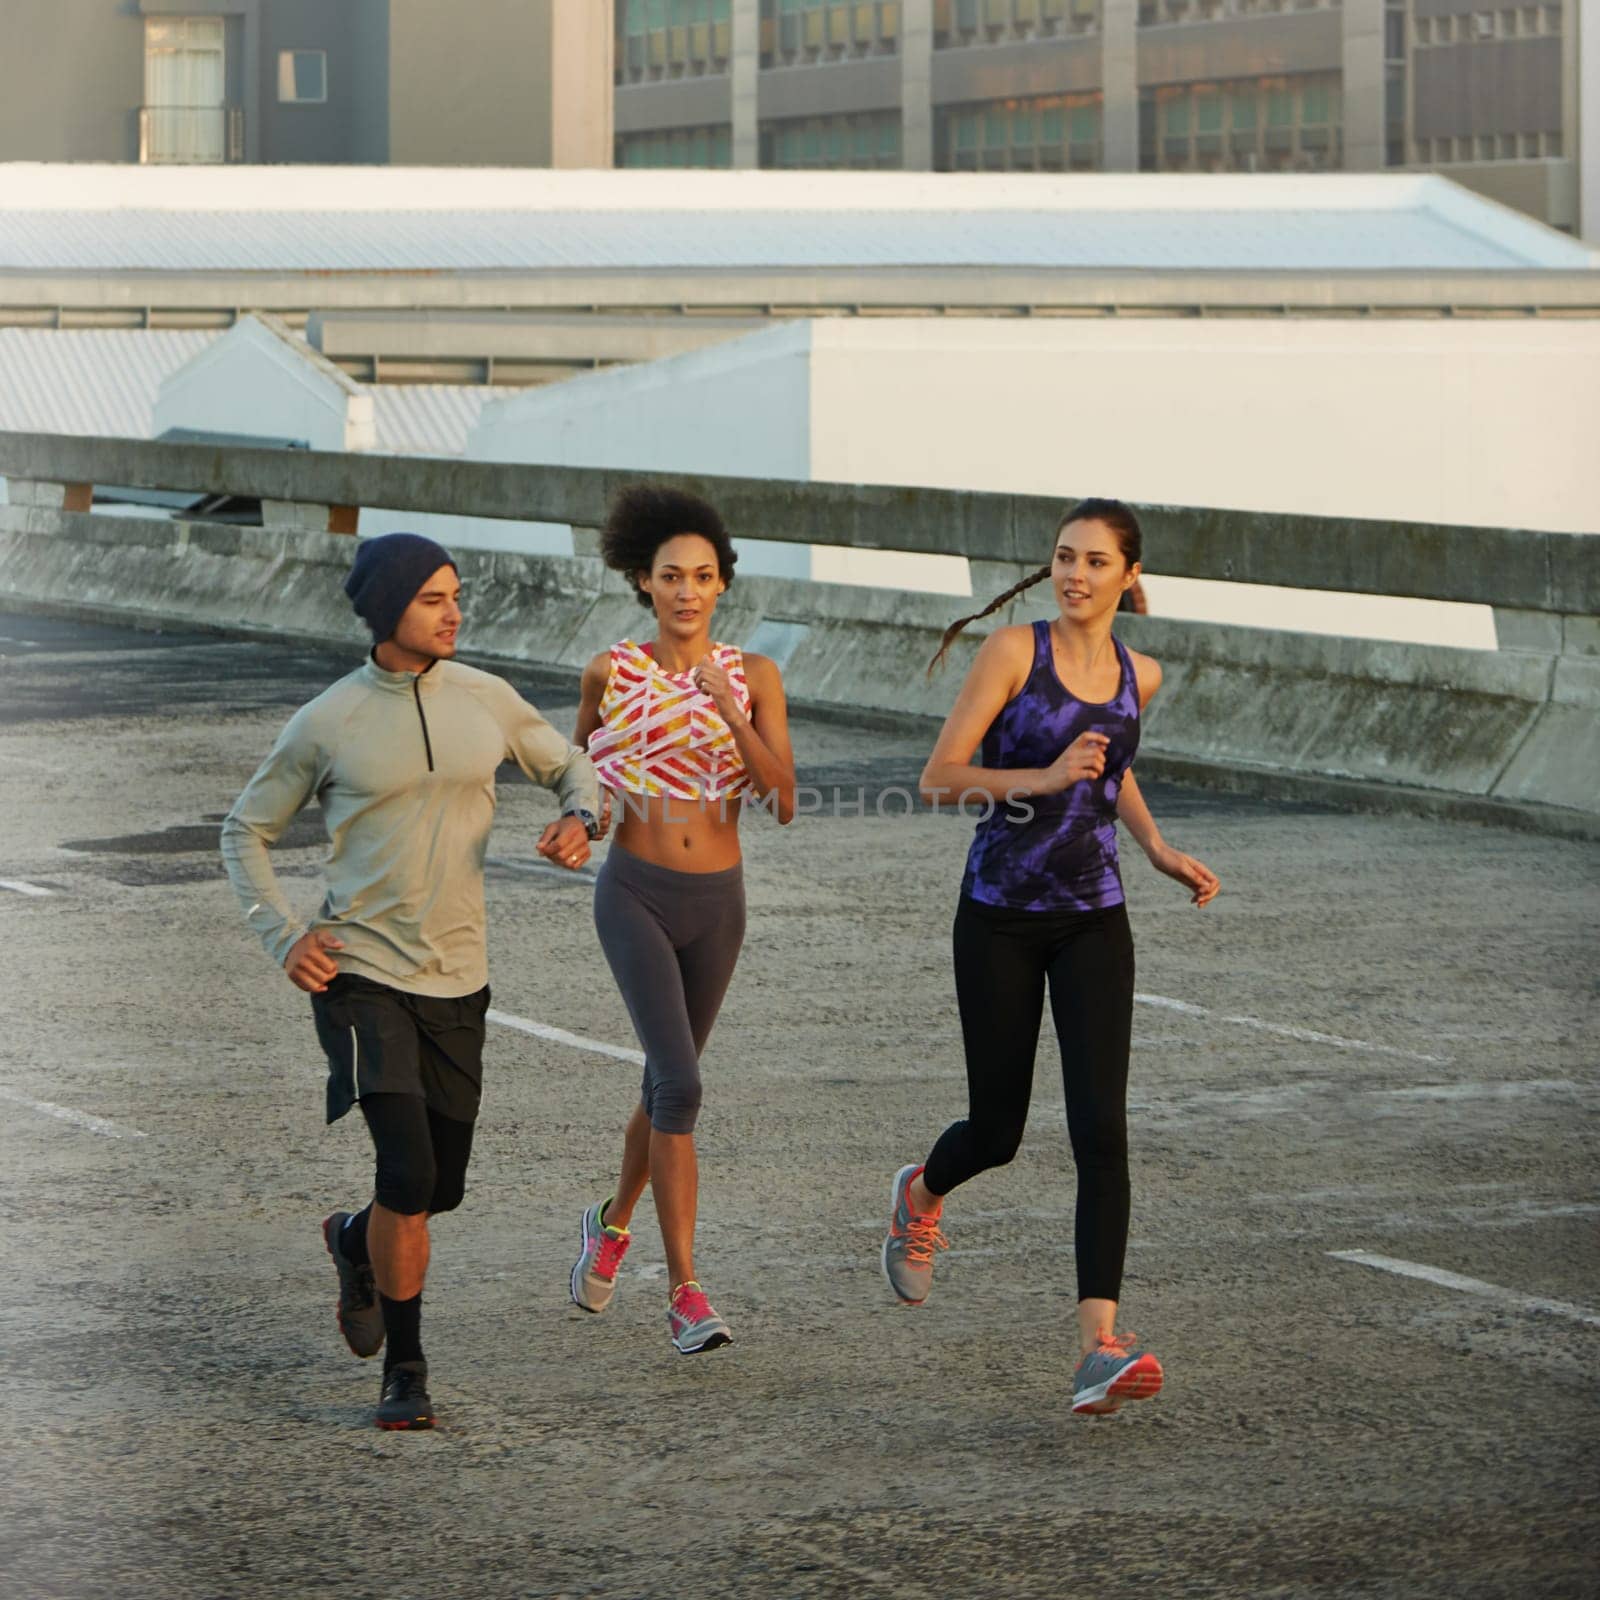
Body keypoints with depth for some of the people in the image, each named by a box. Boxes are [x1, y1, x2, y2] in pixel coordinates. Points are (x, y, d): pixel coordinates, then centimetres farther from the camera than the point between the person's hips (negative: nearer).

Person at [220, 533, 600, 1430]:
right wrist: (283, 938, -5)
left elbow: (572, 766, 18)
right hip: (361, 977, -4)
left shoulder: (486, 701, 3)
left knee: (443, 1187, 10)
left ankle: (354, 1242, 45)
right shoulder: (327, 725, -5)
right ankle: (406, 1369, 0)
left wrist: (580, 818, -6)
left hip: (457, 983, 4)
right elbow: (247, 832, 8)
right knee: (408, 1172, -17)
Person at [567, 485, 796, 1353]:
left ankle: (614, 1220, 48)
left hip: (717, 904, 3)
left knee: (666, 1085, 19)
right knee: (680, 1086, -18)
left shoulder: (753, 677, -3)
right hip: (634, 897, -3)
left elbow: (783, 802, -12)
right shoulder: (612, 671, -5)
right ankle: (685, 1295, -16)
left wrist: (730, 713, -23)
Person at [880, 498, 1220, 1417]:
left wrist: (1159, 849, 13)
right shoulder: (1013, 652, -8)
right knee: (997, 1130, 9)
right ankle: (922, 1195, 46)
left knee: (1100, 1127, -13)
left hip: (1092, 922, 3)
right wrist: (1043, 779, -25)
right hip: (1001, 918, -3)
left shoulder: (1139, 677, 6)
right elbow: (940, 777, -12)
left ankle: (1101, 1346, -19)